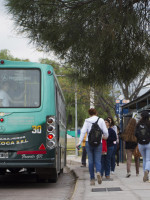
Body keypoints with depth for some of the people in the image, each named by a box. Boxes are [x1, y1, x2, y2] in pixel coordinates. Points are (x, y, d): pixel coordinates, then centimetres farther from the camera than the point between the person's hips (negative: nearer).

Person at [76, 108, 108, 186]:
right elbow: (105, 131, 0)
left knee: (90, 161, 6)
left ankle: (92, 179, 6)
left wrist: (79, 142, -8)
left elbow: (83, 132, -7)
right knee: (97, 160, 3)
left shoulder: (87, 121, 2)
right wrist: (105, 137, 22)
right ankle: (98, 172, -28)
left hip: (89, 142, 0)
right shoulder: (101, 120, 2)